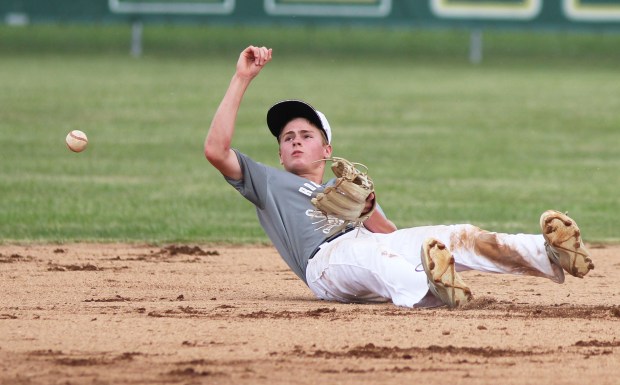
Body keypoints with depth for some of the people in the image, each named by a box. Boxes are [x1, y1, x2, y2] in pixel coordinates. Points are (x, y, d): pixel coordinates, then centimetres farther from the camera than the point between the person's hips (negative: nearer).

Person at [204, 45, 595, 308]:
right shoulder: (269, 183, 35)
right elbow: (216, 150, 16)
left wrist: (368, 209, 2)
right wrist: (242, 79, 15)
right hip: (328, 257, -4)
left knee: (457, 237, -24)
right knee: (370, 253, -41)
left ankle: (551, 254, -51)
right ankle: (426, 287, -75)